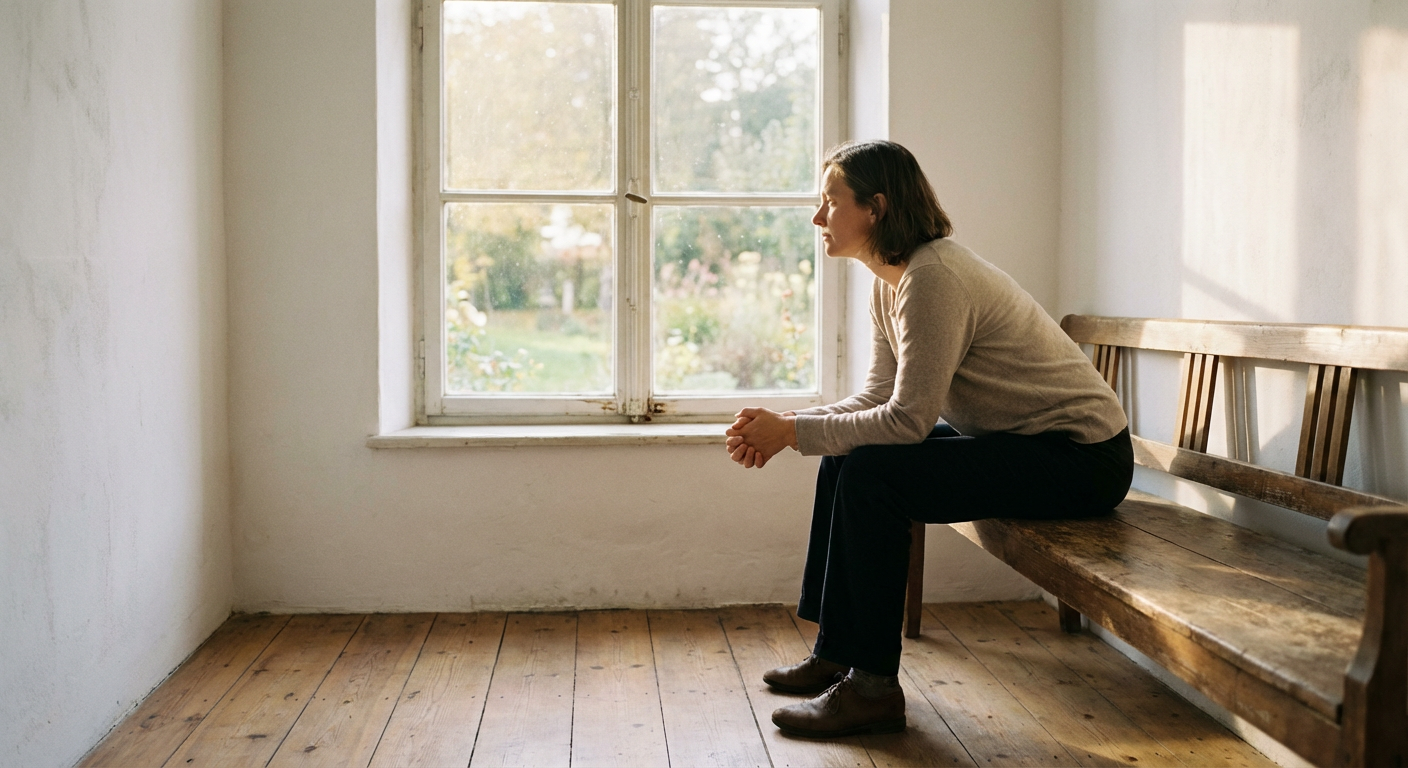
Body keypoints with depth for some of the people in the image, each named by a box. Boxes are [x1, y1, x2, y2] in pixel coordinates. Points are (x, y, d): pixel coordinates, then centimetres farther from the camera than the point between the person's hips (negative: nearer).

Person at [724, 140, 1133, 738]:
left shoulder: (933, 277, -24)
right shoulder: (889, 281, 6)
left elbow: (907, 420, -27)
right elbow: (878, 398, 6)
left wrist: (793, 432, -20)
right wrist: (782, 423, -7)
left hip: (1081, 458, -10)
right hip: (1022, 441, 10)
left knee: (871, 474, -22)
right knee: (844, 457, 7)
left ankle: (873, 688, -11)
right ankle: (836, 652, 16)